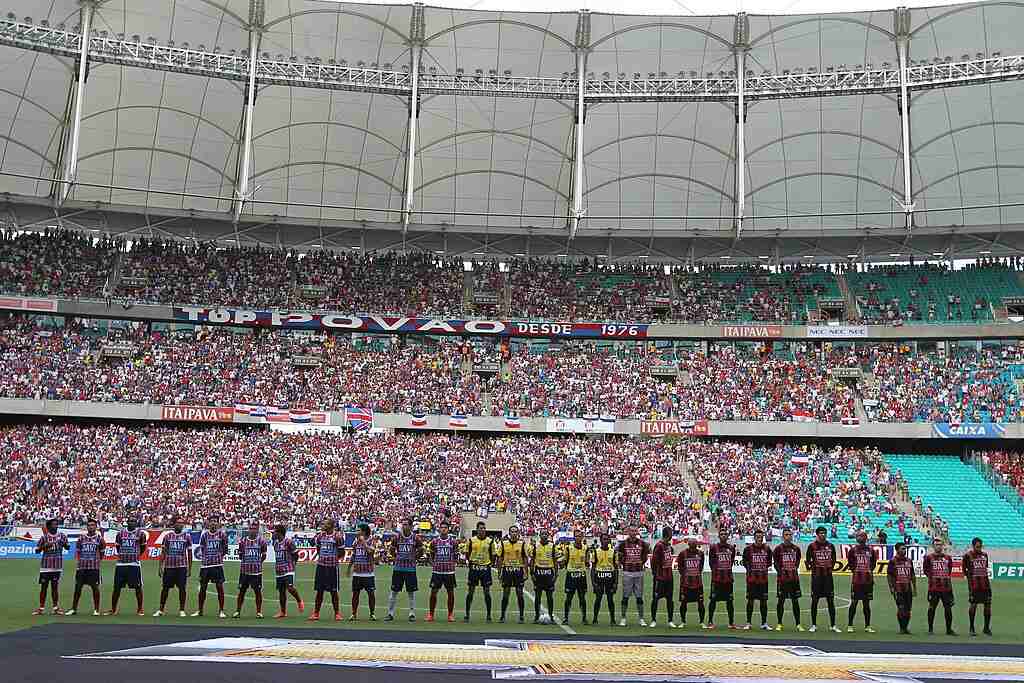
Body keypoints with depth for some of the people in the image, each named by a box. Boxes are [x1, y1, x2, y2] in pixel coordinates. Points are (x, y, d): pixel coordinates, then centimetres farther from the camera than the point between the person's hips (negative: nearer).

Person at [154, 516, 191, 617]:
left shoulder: (187, 537, 2)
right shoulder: (167, 536, 4)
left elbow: (189, 554, 5)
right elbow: (163, 552, 7)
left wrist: (190, 568, 2)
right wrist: (160, 566, 1)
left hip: (182, 567, -1)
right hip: (169, 566, 1)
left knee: (182, 588, -1)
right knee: (165, 588, 4)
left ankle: (181, 610, 7)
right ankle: (161, 610, 12)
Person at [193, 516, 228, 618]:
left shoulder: (222, 533, 1)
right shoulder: (204, 534, 7)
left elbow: (225, 549, 7)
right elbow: (201, 548, 15)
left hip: (218, 564, -2)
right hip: (205, 564, 2)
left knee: (220, 587, -3)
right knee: (202, 587, 7)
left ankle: (221, 611, 5)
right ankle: (200, 610, 20)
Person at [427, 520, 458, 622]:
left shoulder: (453, 541, 2)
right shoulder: (435, 541, 6)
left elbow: (456, 555, 9)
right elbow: (431, 555, 14)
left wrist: (452, 564, -1)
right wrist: (433, 564, 3)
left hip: (449, 571, -1)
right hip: (437, 571, 1)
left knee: (450, 592, 4)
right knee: (433, 592, 1)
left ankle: (450, 614, 14)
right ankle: (431, 614, 10)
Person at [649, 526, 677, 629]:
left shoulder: (669, 545, 11)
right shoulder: (659, 546, -16)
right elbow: (654, 560, -16)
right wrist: (655, 573, -13)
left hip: (669, 577, 8)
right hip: (660, 577, -8)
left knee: (669, 598, 10)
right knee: (656, 598, 2)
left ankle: (671, 620, 16)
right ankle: (653, 620, 10)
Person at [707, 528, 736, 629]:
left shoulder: (731, 548, 8)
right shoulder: (713, 547, -2)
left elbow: (732, 561, 16)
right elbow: (711, 561, 2)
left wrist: (728, 571, 10)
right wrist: (716, 571, -1)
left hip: (728, 578, 3)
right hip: (716, 578, -3)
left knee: (729, 601, 7)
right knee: (713, 599, -1)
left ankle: (731, 622, 14)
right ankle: (710, 622, 7)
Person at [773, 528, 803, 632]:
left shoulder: (796, 548, 9)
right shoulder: (778, 548, -1)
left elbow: (797, 561, 18)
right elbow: (775, 562, 0)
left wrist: (795, 568, 5)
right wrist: (781, 571, -8)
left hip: (794, 578, 3)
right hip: (782, 578, -3)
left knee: (795, 601, 5)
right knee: (781, 601, 2)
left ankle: (798, 624, 10)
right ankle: (779, 624, 10)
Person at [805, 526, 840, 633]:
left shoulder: (830, 546, 8)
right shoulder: (812, 546, -2)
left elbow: (833, 559, 20)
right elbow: (808, 560, 1)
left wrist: (831, 567, 11)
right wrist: (809, 565, -14)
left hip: (828, 576, 3)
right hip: (816, 576, -3)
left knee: (831, 600, 2)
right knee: (814, 600, 2)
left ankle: (833, 626, 7)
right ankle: (813, 625, 11)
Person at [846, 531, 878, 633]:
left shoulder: (871, 550, 8)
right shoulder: (853, 550, 3)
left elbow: (874, 562, 15)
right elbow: (850, 563, 7)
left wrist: (870, 570, 2)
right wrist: (854, 570, -4)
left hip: (868, 580, 2)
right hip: (856, 580, -2)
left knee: (867, 603, 8)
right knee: (854, 603, -1)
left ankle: (867, 626, 15)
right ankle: (850, 625, 5)